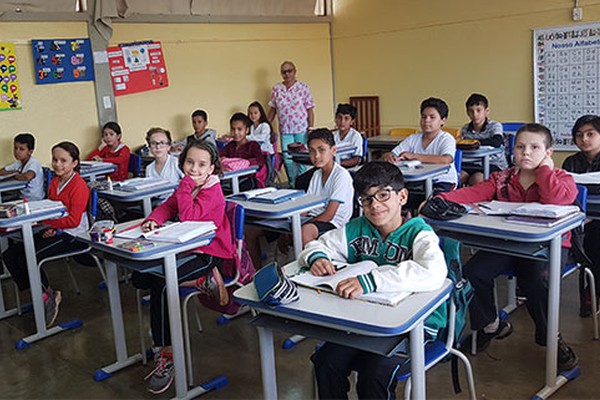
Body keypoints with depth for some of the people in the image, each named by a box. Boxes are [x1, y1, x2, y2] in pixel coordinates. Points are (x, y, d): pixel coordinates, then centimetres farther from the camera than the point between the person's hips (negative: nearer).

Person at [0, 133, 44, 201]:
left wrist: (10, 175, -17)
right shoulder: (18, 164, 8)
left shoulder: (34, 163, -15)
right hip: (22, 197, 7)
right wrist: (13, 172, -10)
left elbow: (27, 177, -34)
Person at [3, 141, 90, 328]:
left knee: (27, 258, -21)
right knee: (11, 254, -5)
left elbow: (74, 220, -19)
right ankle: (43, 294, 1)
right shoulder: (54, 182, 12)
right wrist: (49, 227, -4)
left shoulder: (79, 186, -14)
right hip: (54, 231, 9)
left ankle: (48, 295, 2)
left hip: (72, 235, -9)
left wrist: (44, 222, -21)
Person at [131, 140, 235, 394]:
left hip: (208, 253, -9)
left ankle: (167, 354, -16)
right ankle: (202, 281, -9)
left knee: (160, 285, -27)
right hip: (186, 249, 9)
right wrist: (154, 219, -13)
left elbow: (189, 217, -25)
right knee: (140, 278, -3)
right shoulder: (187, 187, 14)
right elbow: (168, 206, 8)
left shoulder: (212, 190, -14)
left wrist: (185, 187, -19)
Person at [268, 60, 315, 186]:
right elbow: (273, 109, 13)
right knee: (287, 159, 3)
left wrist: (310, 127, -9)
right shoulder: (276, 89, 7)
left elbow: (310, 109, -3)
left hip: (301, 129, -3)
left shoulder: (303, 87, -2)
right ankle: (292, 185, 16)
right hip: (285, 130, 3)